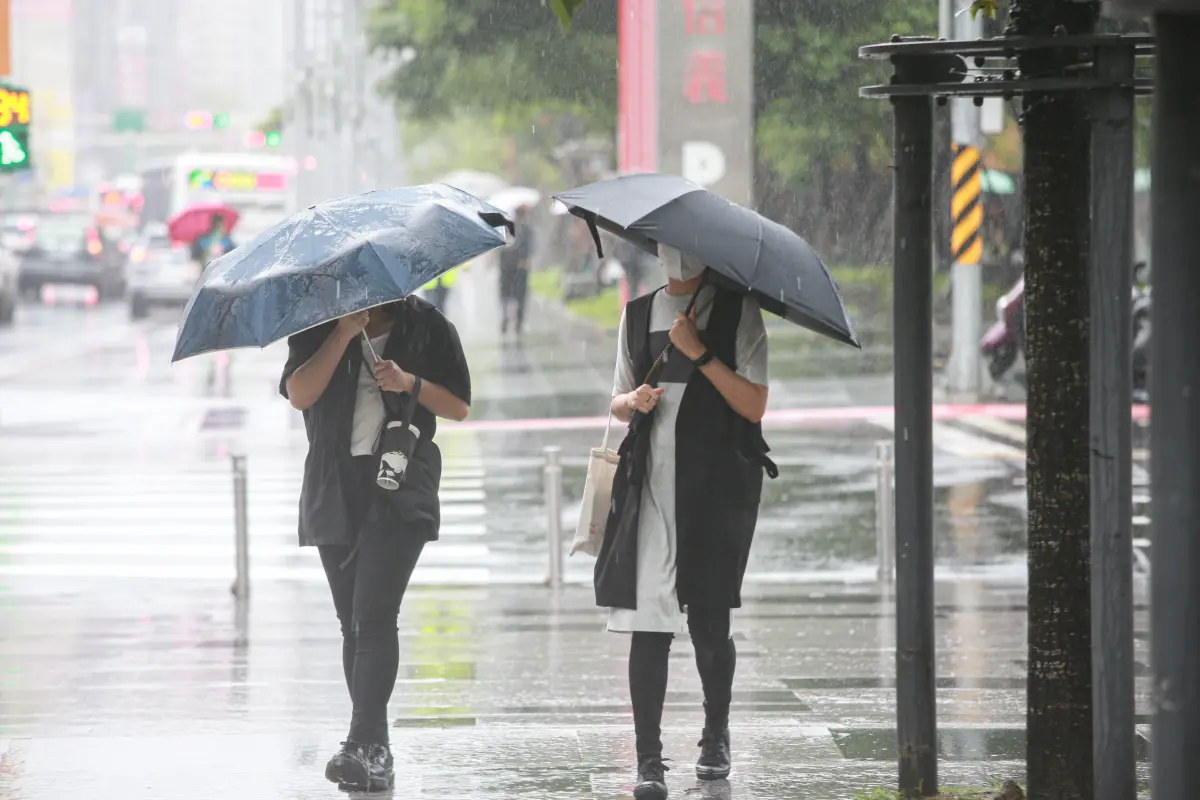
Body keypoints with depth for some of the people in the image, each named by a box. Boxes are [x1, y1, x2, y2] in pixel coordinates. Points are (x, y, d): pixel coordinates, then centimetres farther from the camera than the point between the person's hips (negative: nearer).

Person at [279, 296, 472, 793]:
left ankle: (362, 746, -24)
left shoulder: (427, 327, 6)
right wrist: (344, 333, -13)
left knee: (375, 615, -17)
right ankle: (376, 752, 11)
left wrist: (410, 382, -11)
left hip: (399, 489, -3)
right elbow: (299, 394, -7)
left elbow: (459, 407, 7)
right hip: (335, 488, 3)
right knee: (352, 622, 5)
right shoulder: (318, 328, 8)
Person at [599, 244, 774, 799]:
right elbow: (618, 400, 21)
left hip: (718, 483, -2)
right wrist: (633, 402, -2)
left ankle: (716, 735, 27)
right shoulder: (638, 315, 14)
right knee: (648, 619, -7)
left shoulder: (737, 311, 2)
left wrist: (700, 352, -12)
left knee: (709, 619, 2)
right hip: (650, 483, 2)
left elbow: (754, 405, -5)